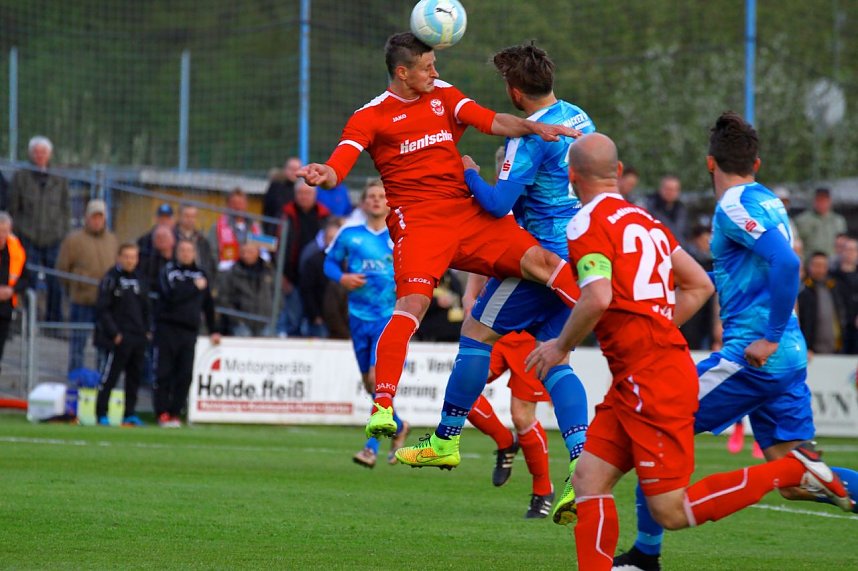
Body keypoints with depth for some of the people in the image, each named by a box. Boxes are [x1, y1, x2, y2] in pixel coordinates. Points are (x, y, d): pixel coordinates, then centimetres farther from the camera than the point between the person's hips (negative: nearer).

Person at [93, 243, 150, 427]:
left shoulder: (139, 279, 14)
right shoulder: (112, 278, -5)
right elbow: (103, 309, -9)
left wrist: (148, 331, 11)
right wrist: (114, 333, -14)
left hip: (139, 337, 6)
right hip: (119, 339, -6)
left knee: (135, 376, 8)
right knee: (110, 376, -5)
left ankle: (130, 413, 15)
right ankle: (101, 414, -1)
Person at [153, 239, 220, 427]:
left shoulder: (200, 274, 16)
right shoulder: (168, 271, 2)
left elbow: (208, 304, 22)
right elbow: (172, 295, -15)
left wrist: (213, 330, 22)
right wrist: (194, 286, -7)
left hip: (190, 332, 4)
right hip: (168, 327, -4)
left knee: (185, 375, -2)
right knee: (164, 373, -4)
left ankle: (175, 413, 4)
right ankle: (162, 413, 0)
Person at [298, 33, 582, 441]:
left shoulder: (443, 96, 17)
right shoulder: (371, 116, 3)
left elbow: (493, 122, 10)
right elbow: (338, 166, -8)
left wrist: (533, 127, -9)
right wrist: (322, 175, -32)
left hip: (469, 216, 5)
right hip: (417, 221, -5)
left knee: (539, 259, -9)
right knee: (412, 302, -26)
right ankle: (382, 407, -33)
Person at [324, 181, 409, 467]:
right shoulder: (349, 235, 5)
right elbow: (330, 262, 14)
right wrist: (342, 277, -6)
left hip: (390, 315, -3)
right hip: (359, 315, 3)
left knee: (377, 377, -17)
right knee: (370, 385, 11)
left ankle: (372, 446, -14)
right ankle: (398, 426, 37)